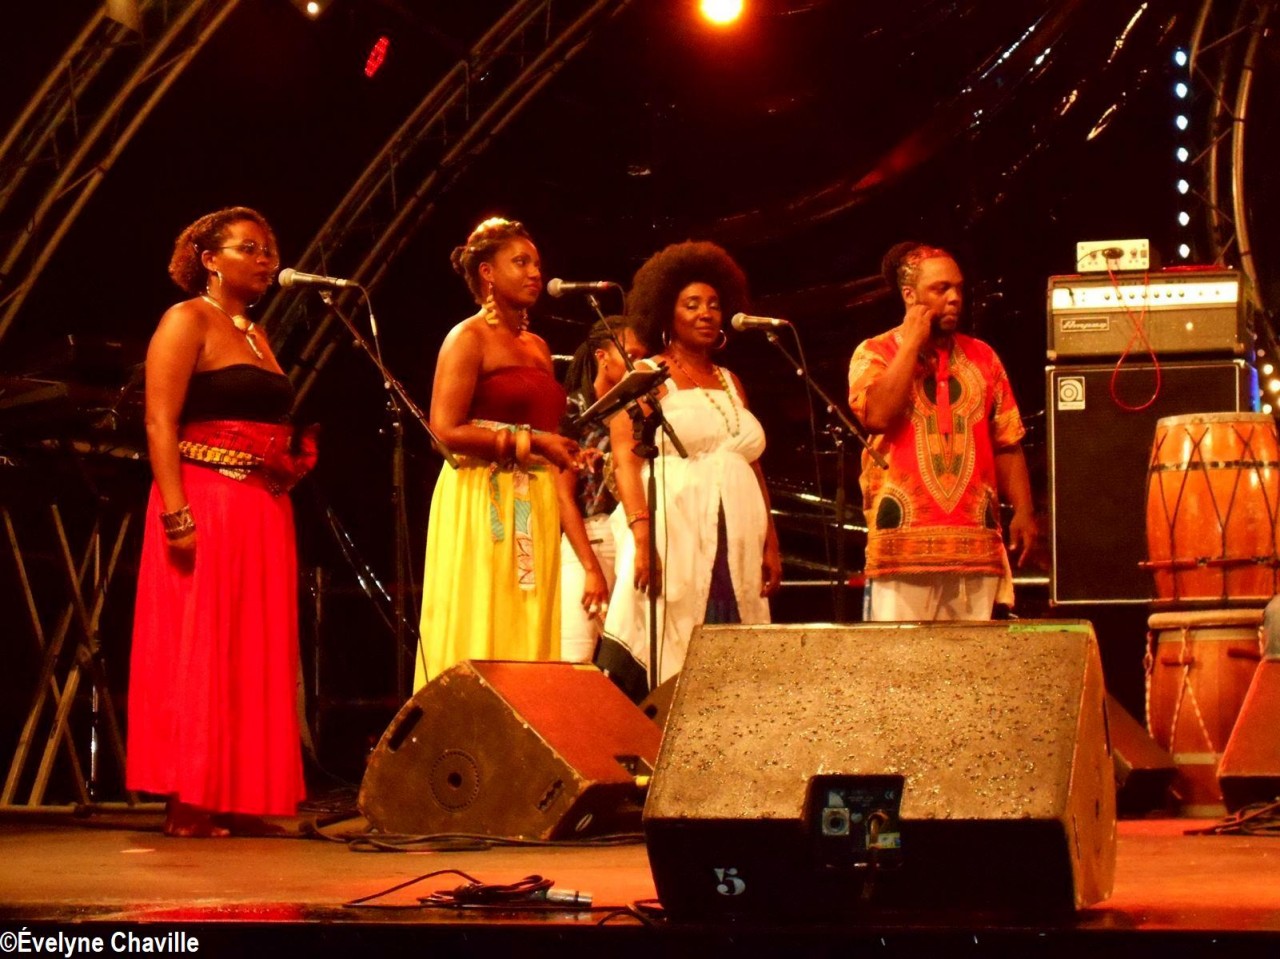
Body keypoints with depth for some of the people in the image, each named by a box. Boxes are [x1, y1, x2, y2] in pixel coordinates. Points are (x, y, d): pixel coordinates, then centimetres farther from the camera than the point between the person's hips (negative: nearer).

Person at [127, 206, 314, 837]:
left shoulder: (256, 336, 21)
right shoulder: (187, 322, -3)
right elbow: (160, 422, -12)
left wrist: (294, 459, 10)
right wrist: (175, 515, -21)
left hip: (264, 512, 8)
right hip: (204, 504, -8)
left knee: (255, 654, 5)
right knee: (197, 650, -7)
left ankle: (238, 799, 8)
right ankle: (188, 804, -5)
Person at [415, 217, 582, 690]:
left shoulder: (537, 346, 19)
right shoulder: (468, 338, -4)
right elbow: (446, 431, -14)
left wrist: (563, 452, 5)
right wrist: (529, 442, -14)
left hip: (533, 506, 7)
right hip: (481, 502, -7)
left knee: (528, 634, 3)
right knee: (480, 635, -8)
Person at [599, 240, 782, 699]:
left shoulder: (730, 383, 21)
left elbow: (755, 468, 19)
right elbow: (626, 459, -6)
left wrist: (770, 544, 10)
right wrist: (642, 535, -19)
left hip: (735, 547, 5)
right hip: (673, 536, -5)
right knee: (670, 663, -11)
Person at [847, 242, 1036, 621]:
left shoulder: (982, 356, 16)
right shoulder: (874, 354, 6)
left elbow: (1007, 443, 15)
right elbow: (877, 416, -14)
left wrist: (1023, 510, 2)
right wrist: (912, 344, -5)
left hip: (976, 544, 3)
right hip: (904, 542, -3)